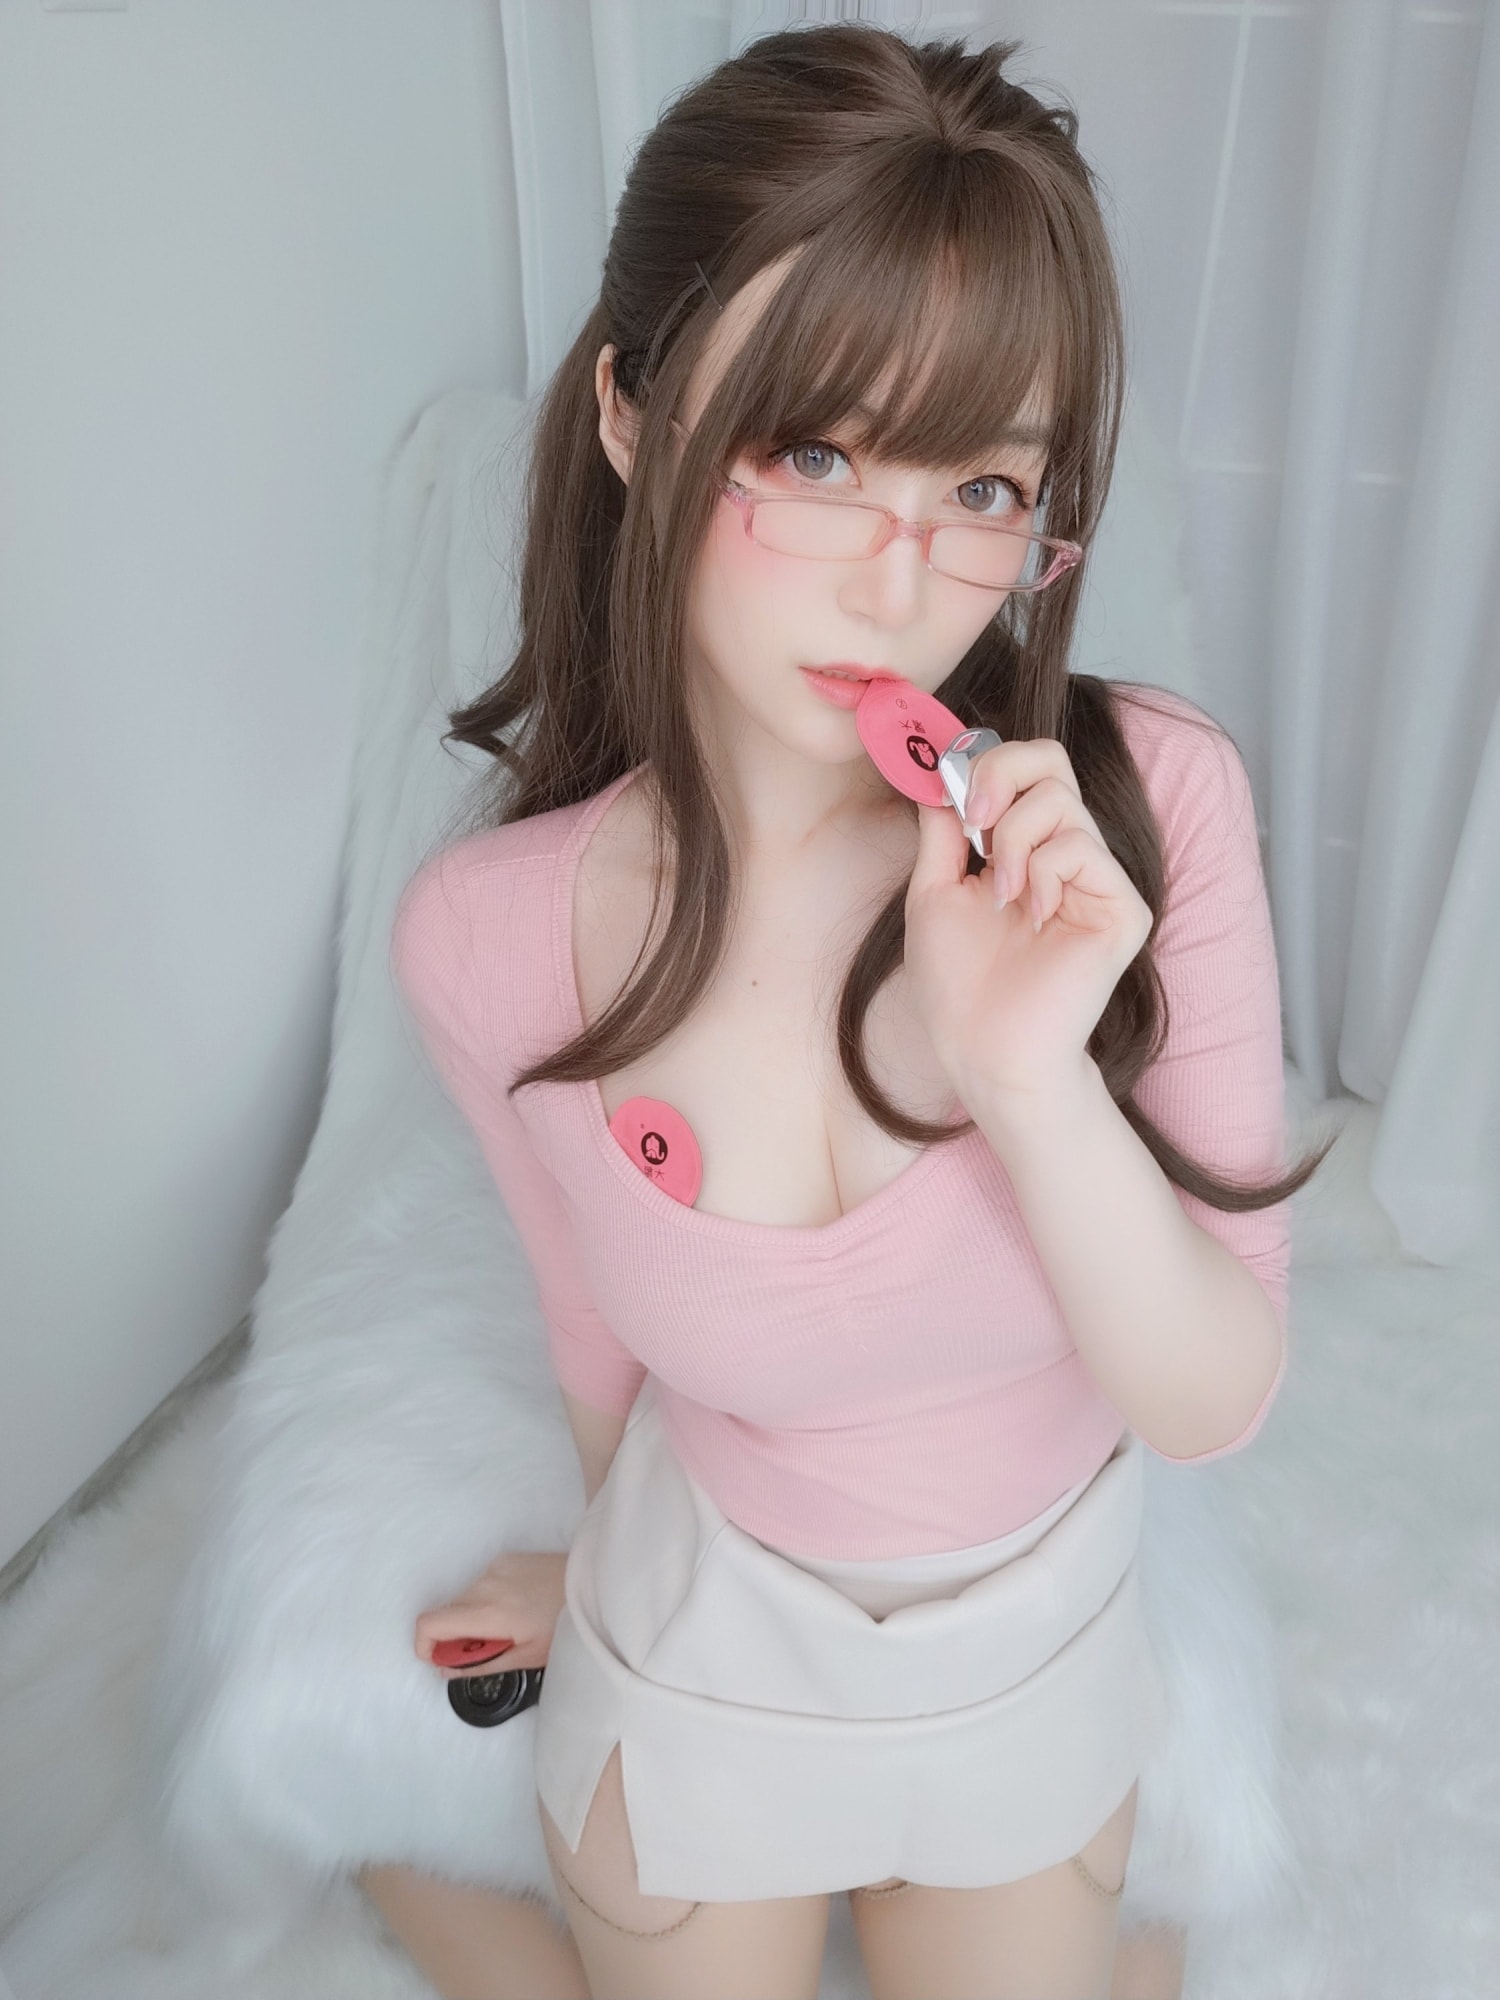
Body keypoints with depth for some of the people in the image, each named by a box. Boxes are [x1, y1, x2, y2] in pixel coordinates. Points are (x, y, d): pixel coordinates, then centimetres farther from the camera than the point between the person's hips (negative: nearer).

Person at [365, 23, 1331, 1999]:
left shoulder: (1148, 801, -27)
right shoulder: (489, 939, -25)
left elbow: (1218, 1401, -21)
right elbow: (605, 1325, -4)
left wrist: (1033, 1076, -39)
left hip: (1044, 1632, 1)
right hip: (709, 1631, 0)